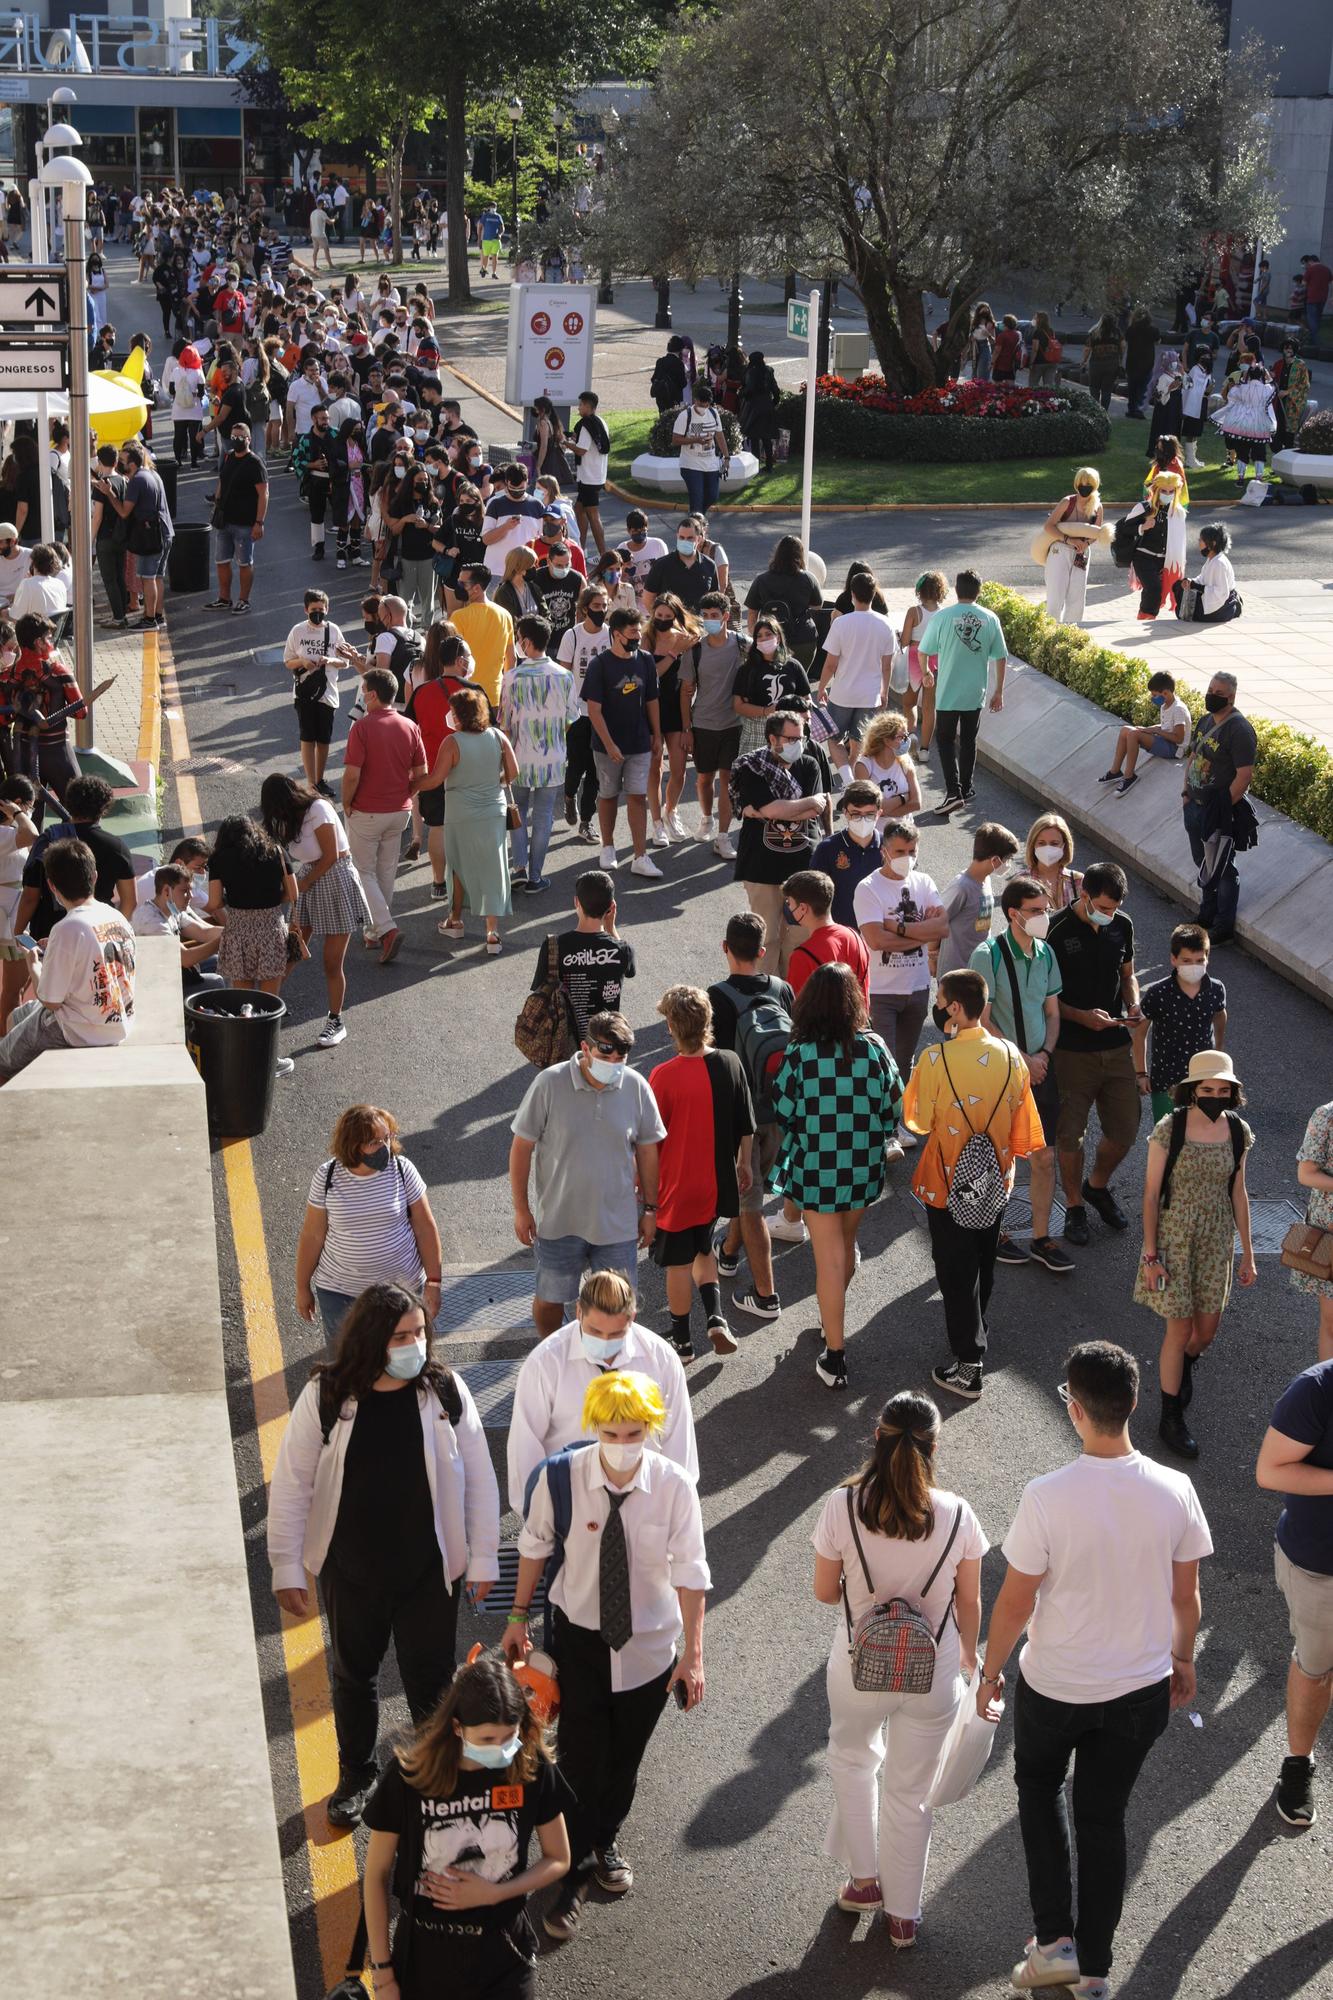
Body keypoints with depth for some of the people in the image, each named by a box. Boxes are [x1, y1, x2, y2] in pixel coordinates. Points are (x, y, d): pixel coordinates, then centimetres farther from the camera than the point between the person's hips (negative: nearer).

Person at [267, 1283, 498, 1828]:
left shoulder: (446, 1391, -12)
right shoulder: (325, 1397, -15)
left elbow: (478, 1478, -4)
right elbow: (291, 1486, -7)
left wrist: (483, 1558, -1)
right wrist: (286, 1569, -6)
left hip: (428, 1568, -1)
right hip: (350, 1569, 1)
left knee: (431, 1678, 10)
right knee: (353, 1673, 21)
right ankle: (354, 1775, 43)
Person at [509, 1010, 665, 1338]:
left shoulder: (636, 1087, -10)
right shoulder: (550, 1083, -17)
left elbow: (646, 1150, 3)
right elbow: (522, 1147, -8)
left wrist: (649, 1207, 7)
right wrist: (521, 1209, -6)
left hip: (617, 1223, 1)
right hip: (559, 1221, -1)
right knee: (549, 1298, 16)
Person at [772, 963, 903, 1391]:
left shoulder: (800, 1054, -16)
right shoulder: (873, 1048, -9)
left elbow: (782, 1111, -10)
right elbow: (896, 1107, -2)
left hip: (816, 1167, -3)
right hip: (864, 1167, 3)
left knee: (829, 1258, 3)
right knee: (846, 1242, 25)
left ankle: (835, 1358, 4)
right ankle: (832, 1322, 46)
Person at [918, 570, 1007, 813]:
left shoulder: (941, 617, -12)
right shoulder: (990, 619, -4)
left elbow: (923, 651, -4)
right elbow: (1000, 658, 0)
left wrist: (927, 671, 18)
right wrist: (999, 691, 10)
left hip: (948, 693, -3)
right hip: (975, 693, 3)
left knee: (946, 740, 6)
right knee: (968, 740, 17)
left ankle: (954, 792, -8)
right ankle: (965, 789, 26)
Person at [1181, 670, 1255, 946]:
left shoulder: (1239, 730, -21)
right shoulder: (1207, 721, 8)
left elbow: (1244, 775, -23)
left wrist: (1223, 808, -20)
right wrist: (1187, 792, 9)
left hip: (1219, 812, -9)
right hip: (1195, 807, 9)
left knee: (1220, 870, 2)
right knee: (1203, 864, 21)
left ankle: (1224, 927, 13)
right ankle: (1207, 915, 37)